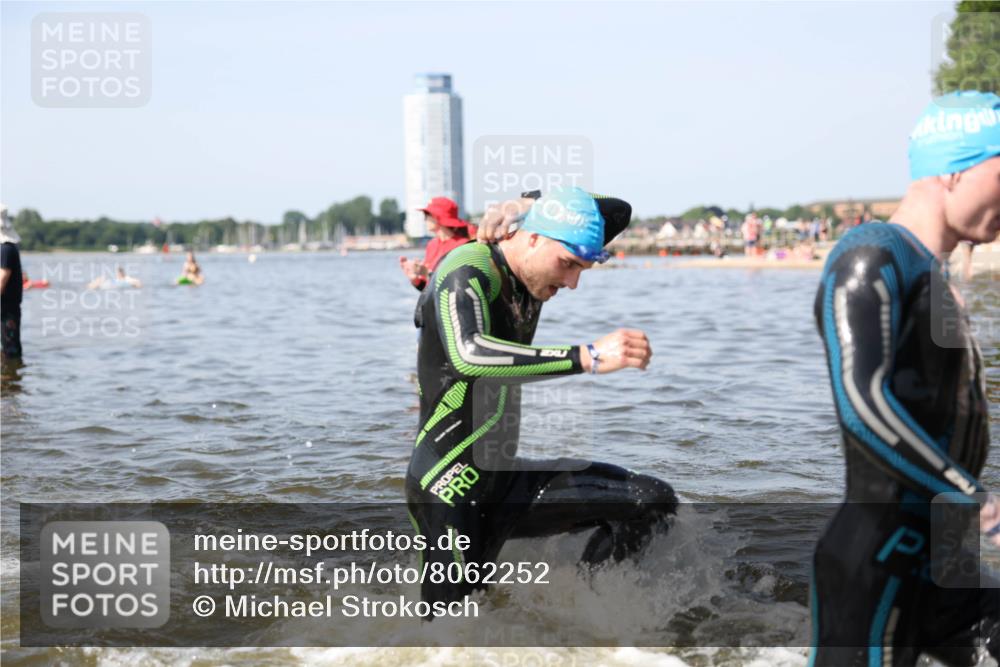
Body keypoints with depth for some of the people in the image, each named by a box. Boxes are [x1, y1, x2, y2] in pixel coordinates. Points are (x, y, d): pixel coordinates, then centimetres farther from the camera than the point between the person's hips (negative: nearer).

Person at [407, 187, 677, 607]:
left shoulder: (532, 274, 5)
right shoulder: (467, 272, -19)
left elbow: (619, 212, 16)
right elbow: (468, 355, -40)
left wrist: (533, 206, -2)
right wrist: (587, 358, -44)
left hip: (505, 479, 8)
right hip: (449, 491, -8)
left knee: (650, 501, 0)